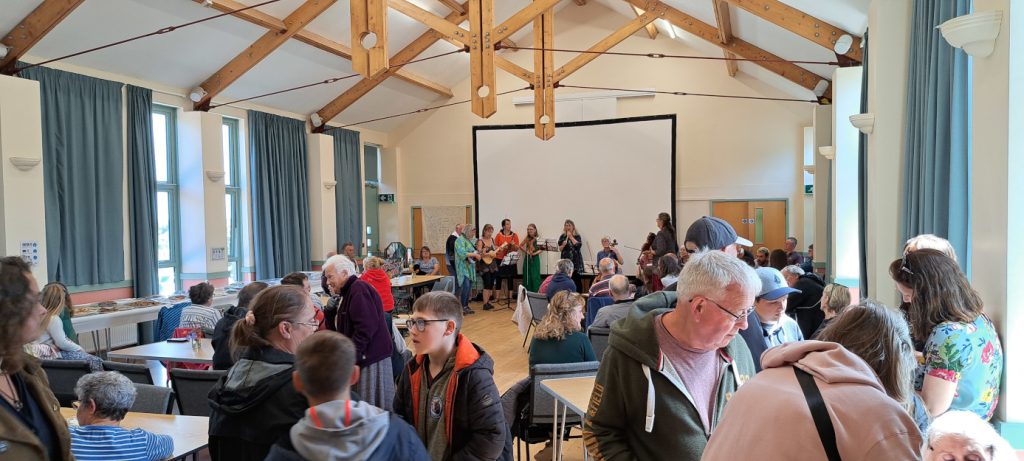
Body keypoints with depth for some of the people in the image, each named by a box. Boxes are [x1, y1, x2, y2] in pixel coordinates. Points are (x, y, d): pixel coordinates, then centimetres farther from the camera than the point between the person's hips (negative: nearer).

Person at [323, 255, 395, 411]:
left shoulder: (359, 289, -14)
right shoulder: (349, 292, 18)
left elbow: (366, 327, -22)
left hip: (371, 357, -10)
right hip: (362, 357, 10)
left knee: (371, 407, -4)